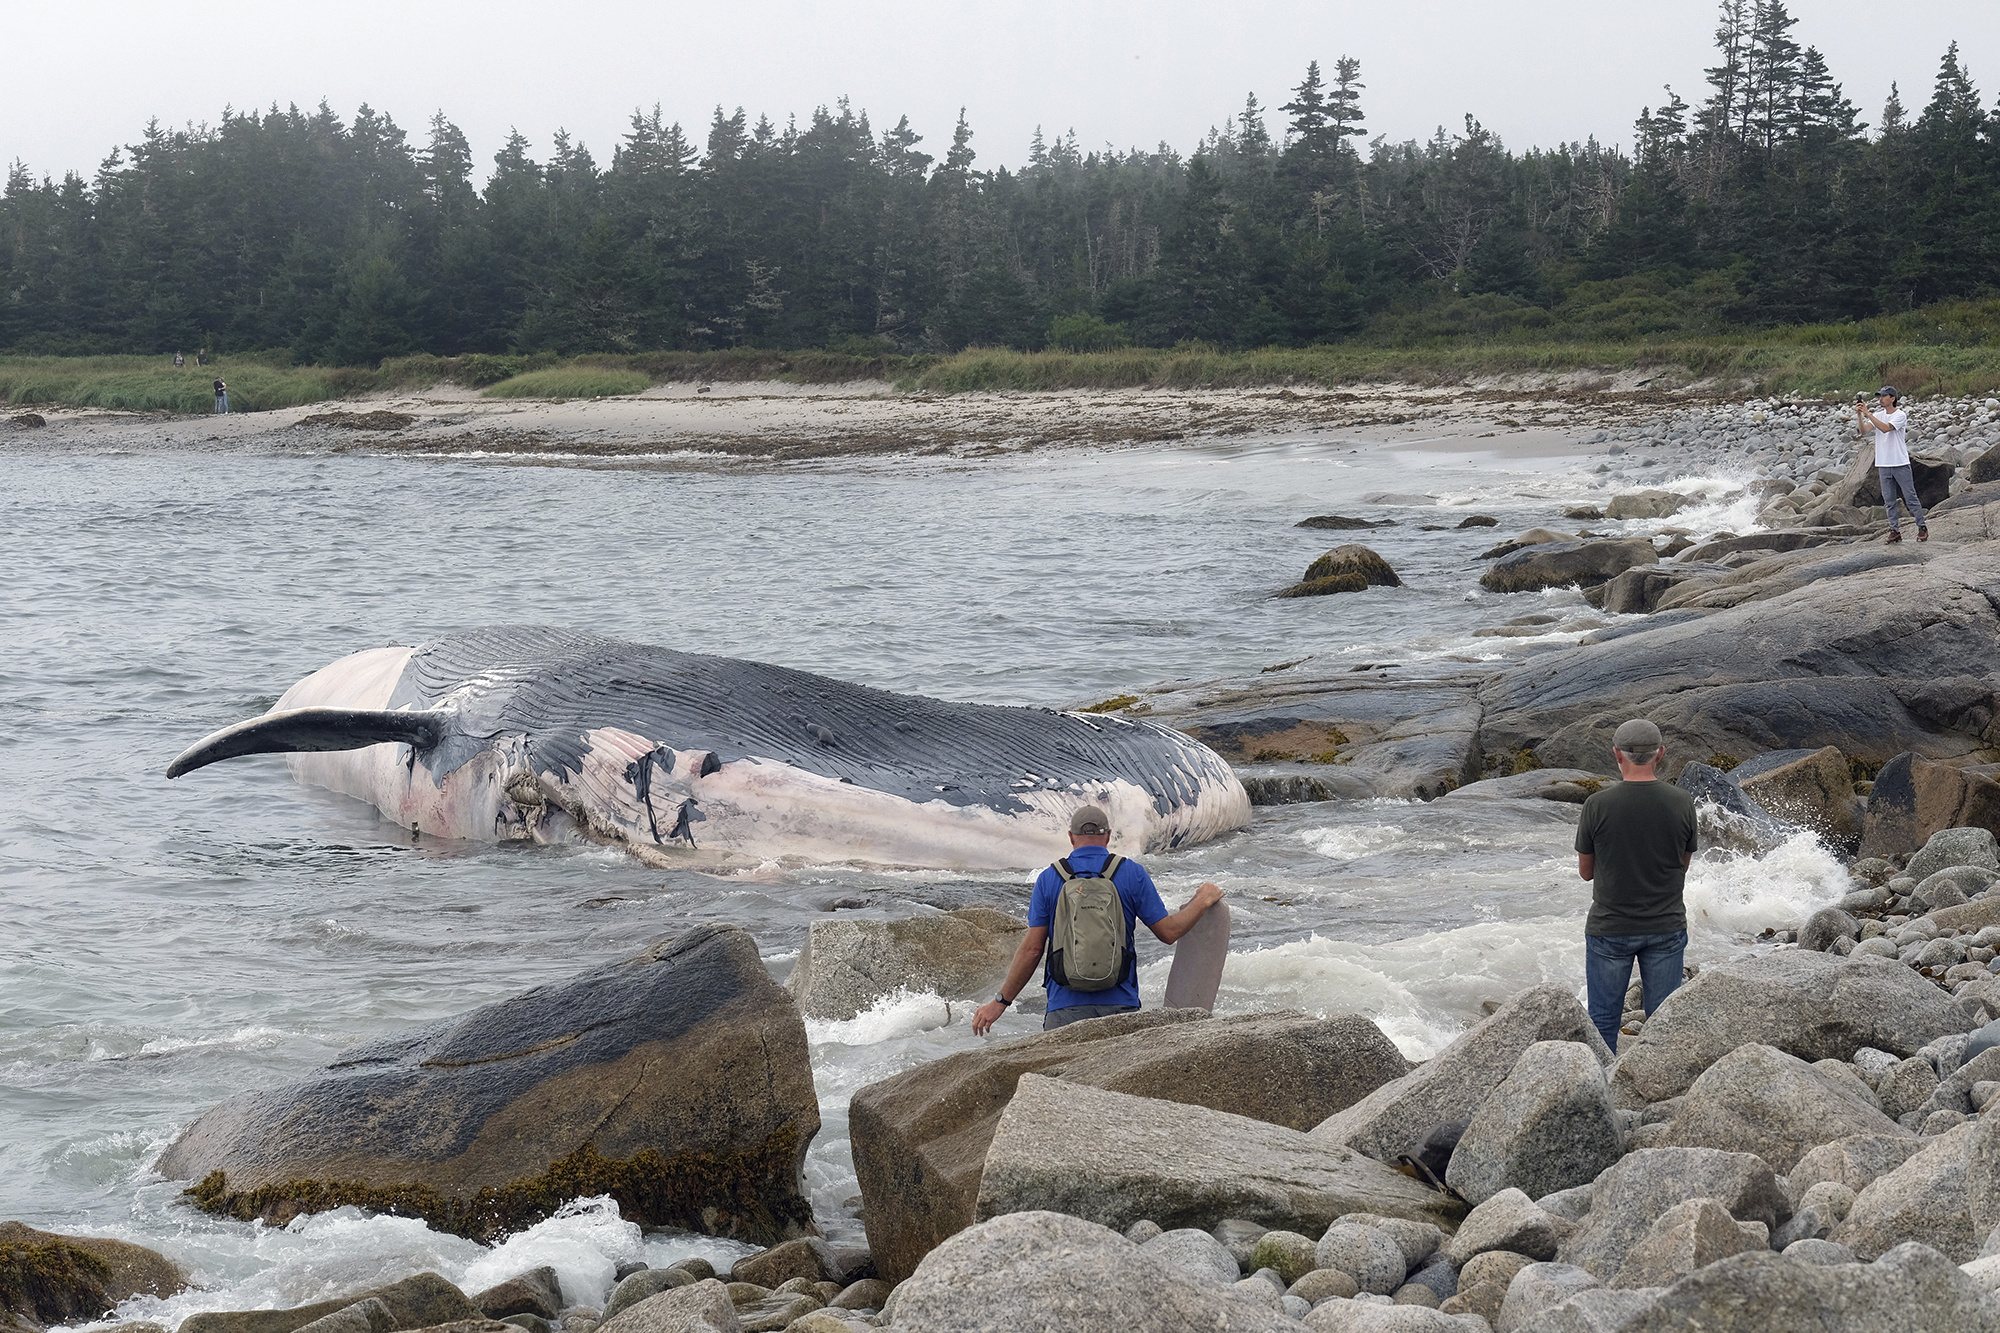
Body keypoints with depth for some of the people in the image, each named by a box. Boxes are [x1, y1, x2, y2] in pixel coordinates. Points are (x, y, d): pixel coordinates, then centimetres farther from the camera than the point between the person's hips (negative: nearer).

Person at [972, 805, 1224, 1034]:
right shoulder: (1132, 874, 3)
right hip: (1120, 1004, 0)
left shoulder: (1048, 879, 4)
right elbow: (1168, 931, 6)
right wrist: (1202, 901, 23)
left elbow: (1032, 948, 2)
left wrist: (1000, 1001, 10)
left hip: (1065, 1006, 0)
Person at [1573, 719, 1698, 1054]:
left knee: (1603, 1020, 11)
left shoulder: (1597, 805, -13)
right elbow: (1683, 865, 6)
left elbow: (1585, 871, 0)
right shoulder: (1682, 803, -8)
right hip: (1667, 926, 1)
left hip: (1609, 929, -1)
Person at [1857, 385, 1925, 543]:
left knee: (1910, 497, -1)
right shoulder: (1878, 416, 11)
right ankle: (1895, 531, 10)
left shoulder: (1900, 415, -8)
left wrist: (1868, 413, -23)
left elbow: (1885, 428, -23)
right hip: (1883, 465, 6)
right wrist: (1859, 415, -18)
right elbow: (1864, 429, -2)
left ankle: (1922, 528, 6)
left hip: (1900, 464, -6)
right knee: (1889, 500, 5)